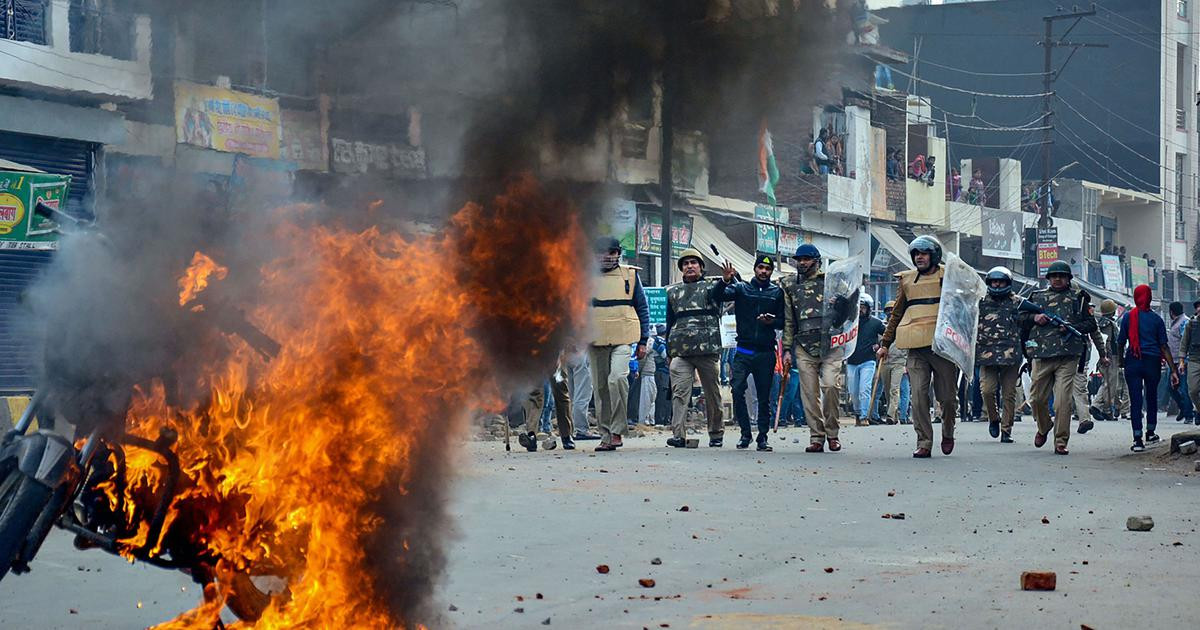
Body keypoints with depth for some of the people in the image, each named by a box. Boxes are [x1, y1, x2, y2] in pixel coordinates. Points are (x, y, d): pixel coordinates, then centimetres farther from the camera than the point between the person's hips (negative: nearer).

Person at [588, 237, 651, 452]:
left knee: (617, 378, -23)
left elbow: (642, 309, 12)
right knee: (600, 388, 3)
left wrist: (643, 341, 7)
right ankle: (606, 436, 10)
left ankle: (617, 431, -17)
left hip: (623, 339, -2)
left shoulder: (630, 275, 8)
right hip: (596, 340, 2)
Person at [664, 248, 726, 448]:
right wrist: (668, 350, 17)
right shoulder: (673, 292, 20)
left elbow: (721, 292, -14)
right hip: (680, 350, 2)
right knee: (679, 392, -10)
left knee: (712, 393, 4)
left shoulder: (711, 287, 11)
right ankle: (679, 435, -16)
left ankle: (716, 434, 14)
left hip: (707, 348, -2)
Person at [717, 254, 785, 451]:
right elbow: (719, 296, -7)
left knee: (764, 396, 3)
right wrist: (725, 281, -26)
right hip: (743, 351, -1)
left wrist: (773, 321, -10)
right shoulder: (741, 288, 8)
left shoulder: (777, 293, 10)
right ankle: (745, 433, -2)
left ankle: (763, 437, 9)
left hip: (766, 352, 1)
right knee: (737, 390, -13)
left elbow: (784, 322, 11)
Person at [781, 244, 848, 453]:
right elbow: (788, 320, 14)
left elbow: (846, 310, 15)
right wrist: (787, 349, 9)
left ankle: (832, 433, -3)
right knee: (809, 393, -1)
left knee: (829, 385, -17)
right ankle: (816, 437, 4)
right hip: (804, 347, 2)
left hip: (829, 345, -2)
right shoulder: (789, 285, 14)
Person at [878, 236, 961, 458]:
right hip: (916, 348, 2)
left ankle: (948, 434, 28)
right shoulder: (906, 280, 14)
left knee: (947, 396, 4)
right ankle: (924, 443, -6)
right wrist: (885, 343, 17)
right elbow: (896, 314, 21)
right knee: (918, 396, -9)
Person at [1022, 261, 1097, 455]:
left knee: (1063, 401, -11)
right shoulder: (1037, 297, 18)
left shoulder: (1078, 297, 11)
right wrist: (1034, 318, 0)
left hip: (1068, 357, -3)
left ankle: (1061, 442, -7)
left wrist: (1072, 328, -9)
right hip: (1041, 355, 3)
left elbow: (1091, 323, 8)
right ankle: (1043, 428, 34)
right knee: (1038, 398, 6)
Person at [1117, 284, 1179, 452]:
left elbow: (1120, 343, 2)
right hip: (1152, 361, 1)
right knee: (1151, 397, 20)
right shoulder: (1156, 318, 1)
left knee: (1135, 400, -3)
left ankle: (1138, 439, -12)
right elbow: (1164, 346, 0)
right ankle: (1150, 432, 33)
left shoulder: (1128, 317, 0)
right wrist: (1173, 370, 1)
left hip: (1132, 362, -1)